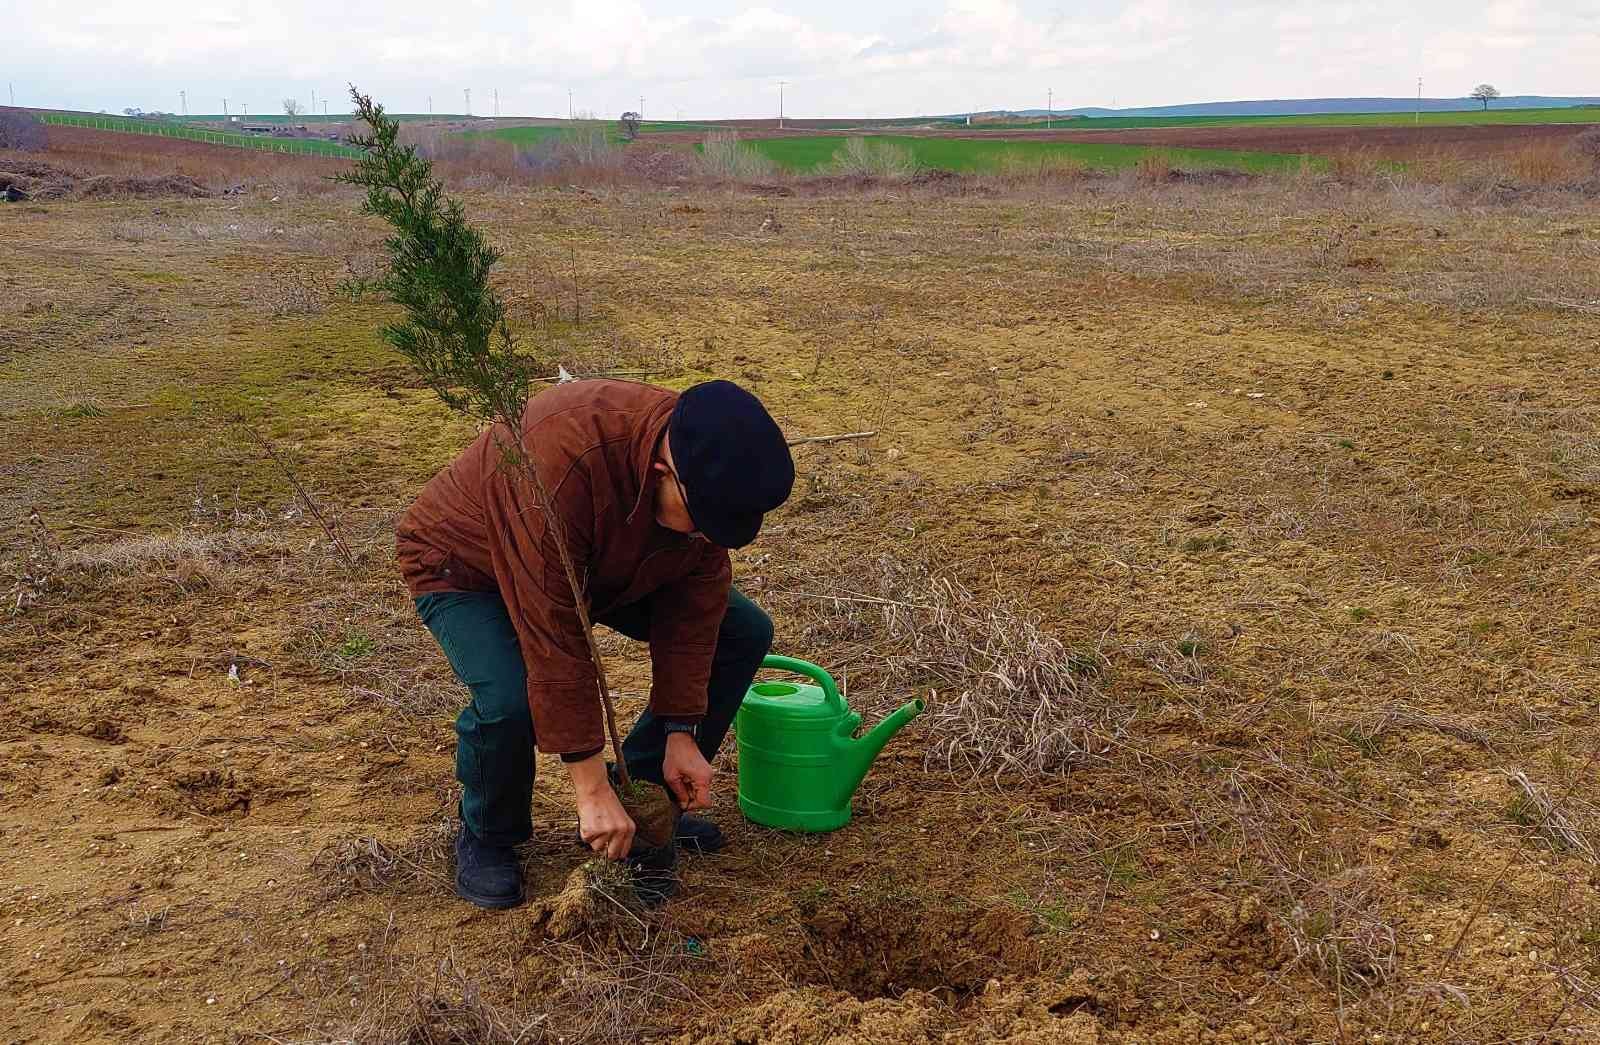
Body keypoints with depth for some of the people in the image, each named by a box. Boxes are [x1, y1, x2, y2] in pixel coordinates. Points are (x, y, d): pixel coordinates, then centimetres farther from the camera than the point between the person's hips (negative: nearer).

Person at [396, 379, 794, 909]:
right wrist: (593, 792, -36)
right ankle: (486, 836, -1)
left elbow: (692, 607, -14)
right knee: (509, 701, -35)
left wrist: (680, 735, -16)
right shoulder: (558, 471, -44)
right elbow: (555, 644, -40)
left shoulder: (706, 467, -23)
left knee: (744, 633, -4)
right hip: (467, 564, -6)